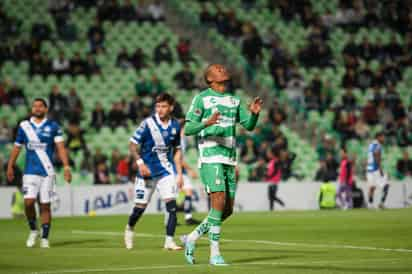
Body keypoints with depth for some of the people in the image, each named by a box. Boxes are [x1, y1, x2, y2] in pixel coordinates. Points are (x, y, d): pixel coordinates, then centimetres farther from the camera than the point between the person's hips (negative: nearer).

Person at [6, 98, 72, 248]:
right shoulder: (24, 126, 7)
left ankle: (45, 238, 10)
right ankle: (33, 230, 11)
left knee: (45, 205, 0)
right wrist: (10, 166, 16)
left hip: (47, 172, -1)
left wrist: (66, 167, -12)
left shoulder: (53, 126, 2)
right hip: (30, 172, 1)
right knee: (29, 202, -12)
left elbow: (60, 148, -2)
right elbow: (17, 147, 16)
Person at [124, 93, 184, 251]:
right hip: (147, 170, -3)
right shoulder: (148, 123, -11)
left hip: (166, 170, 3)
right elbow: (133, 145, -7)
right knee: (140, 207, 3)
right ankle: (129, 229, 33)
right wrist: (140, 162, -20)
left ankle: (169, 241, -8)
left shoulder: (175, 126, 2)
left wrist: (179, 173, 8)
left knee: (172, 204, -12)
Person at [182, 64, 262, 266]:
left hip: (229, 160, 7)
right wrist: (206, 123, -26)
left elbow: (249, 125, 14)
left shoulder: (234, 100, 17)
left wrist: (254, 113, -7)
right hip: (210, 158, -7)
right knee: (219, 202, -17)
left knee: (228, 209, 5)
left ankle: (192, 238, 20)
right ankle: (215, 253, -12)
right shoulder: (202, 99, -2)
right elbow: (188, 129, -7)